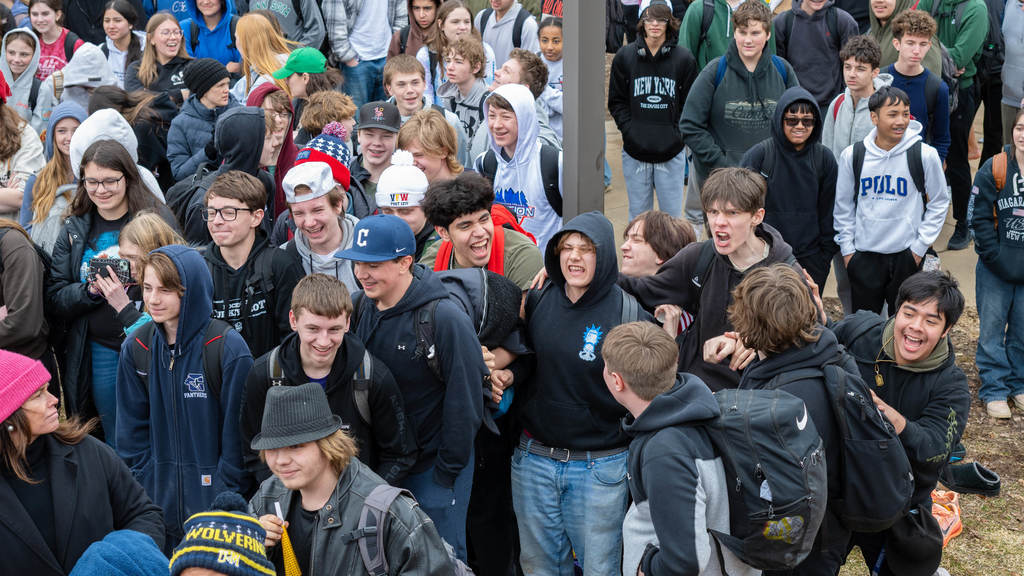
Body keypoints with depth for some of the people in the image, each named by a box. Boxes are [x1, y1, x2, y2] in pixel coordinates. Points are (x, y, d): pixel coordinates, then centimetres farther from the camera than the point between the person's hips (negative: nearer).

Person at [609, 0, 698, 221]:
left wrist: (678, 132, -6)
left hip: (671, 153, -1)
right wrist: (629, 129, -6)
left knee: (672, 215, 4)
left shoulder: (683, 59, 1)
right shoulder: (625, 56, 3)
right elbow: (616, 101, 7)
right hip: (634, 153, 1)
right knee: (638, 215, 9)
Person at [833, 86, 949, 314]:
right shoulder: (852, 156, -2)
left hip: (907, 255, -1)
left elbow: (939, 202, 3)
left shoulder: (925, 155, -7)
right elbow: (843, 206, 8)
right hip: (863, 255, 1)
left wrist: (920, 246, -1)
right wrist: (847, 248, 5)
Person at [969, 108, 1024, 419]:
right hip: (997, 269, -1)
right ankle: (994, 389, 17)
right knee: (992, 328, 5)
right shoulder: (994, 169, -8)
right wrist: (997, 258, -11)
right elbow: (980, 219, -5)